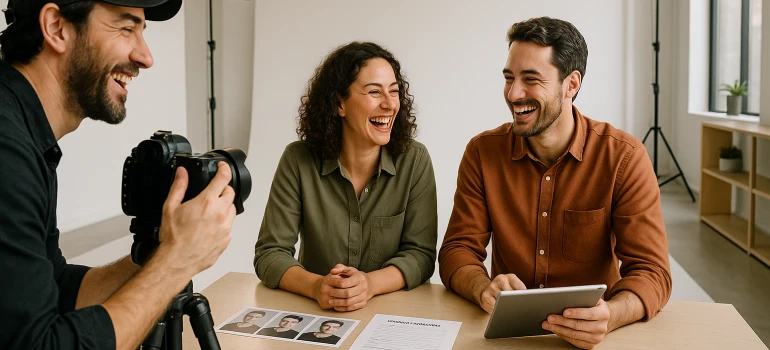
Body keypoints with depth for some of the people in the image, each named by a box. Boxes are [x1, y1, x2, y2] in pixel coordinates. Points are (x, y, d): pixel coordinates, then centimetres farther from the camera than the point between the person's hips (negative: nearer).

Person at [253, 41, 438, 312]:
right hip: (315, 312, 0)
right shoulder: (298, 160, -6)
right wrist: (316, 286, -26)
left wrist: (370, 284, -25)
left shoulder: (414, 160, -5)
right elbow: (269, 253, -7)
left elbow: (421, 253, -6)